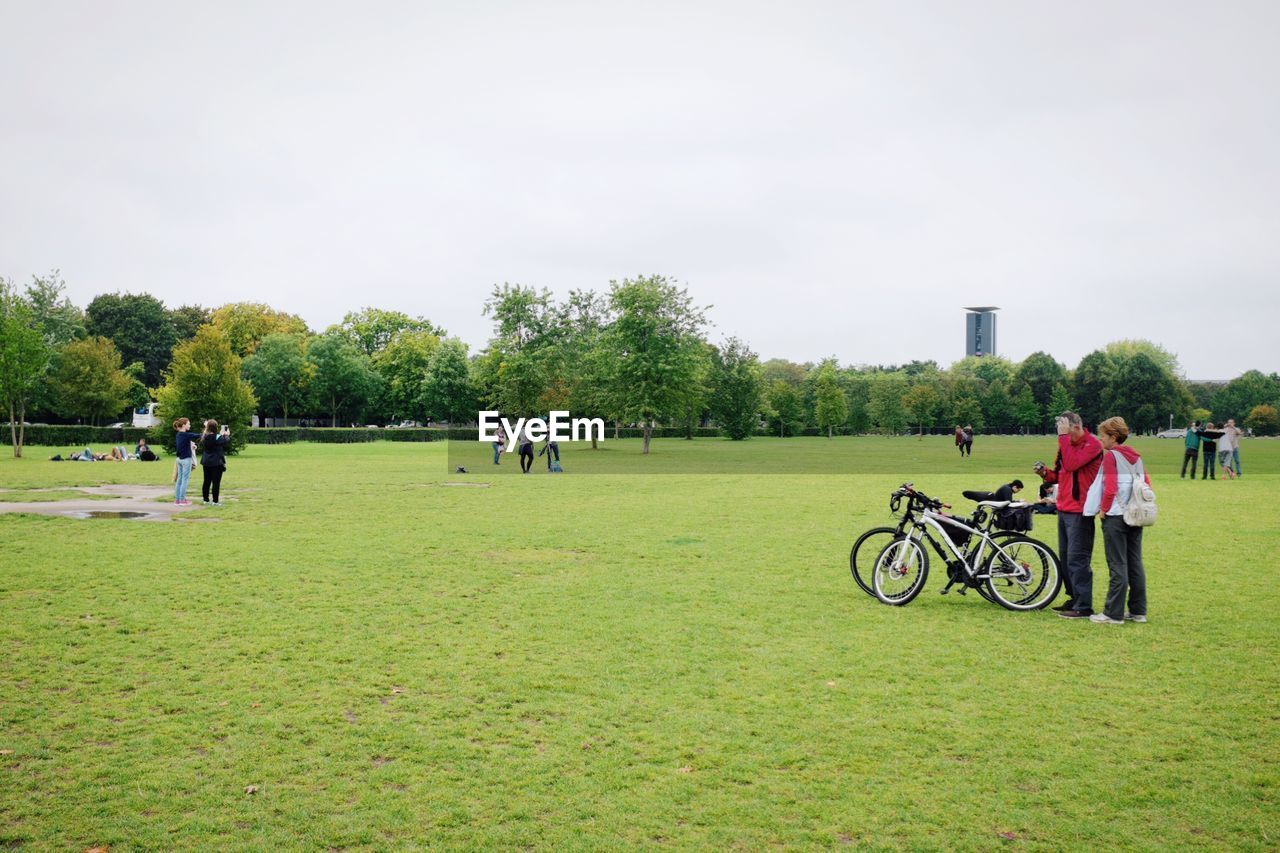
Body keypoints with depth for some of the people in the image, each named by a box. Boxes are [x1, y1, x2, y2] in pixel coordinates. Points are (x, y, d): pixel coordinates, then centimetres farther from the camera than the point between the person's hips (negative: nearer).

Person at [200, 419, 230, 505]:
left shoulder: (204, 437, 3)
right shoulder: (217, 437, -17)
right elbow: (226, 441, -11)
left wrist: (221, 434, 19)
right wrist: (227, 435, 7)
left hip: (206, 462, 7)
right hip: (216, 462, -7)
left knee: (206, 481, 13)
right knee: (216, 482, -2)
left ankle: (206, 500, 19)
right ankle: (215, 501, -2)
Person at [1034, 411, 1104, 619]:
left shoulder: (1092, 445, -11)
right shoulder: (1067, 445, 15)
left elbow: (1071, 464, -26)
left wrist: (1063, 436, -21)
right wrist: (1046, 473, 0)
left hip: (1080, 511, -9)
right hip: (1063, 508, 9)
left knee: (1077, 559, -8)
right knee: (1065, 558, 13)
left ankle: (1083, 607, -4)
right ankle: (1074, 599, 22)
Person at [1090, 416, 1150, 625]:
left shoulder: (1111, 456, -11)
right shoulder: (1135, 456, 12)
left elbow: (1110, 489, -19)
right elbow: (1147, 484, 12)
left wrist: (1103, 509, -7)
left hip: (1115, 516, -7)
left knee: (1118, 566, -4)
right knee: (1135, 564, 12)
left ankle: (1114, 614, 1)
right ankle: (1138, 611, 17)